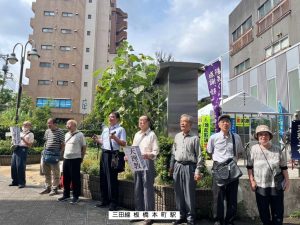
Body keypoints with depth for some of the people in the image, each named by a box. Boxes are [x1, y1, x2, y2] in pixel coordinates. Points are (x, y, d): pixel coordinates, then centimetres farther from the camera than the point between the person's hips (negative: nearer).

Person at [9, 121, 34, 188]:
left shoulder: (30, 134, 2)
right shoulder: (20, 133, 22)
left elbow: (30, 145, -6)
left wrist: (23, 139, -16)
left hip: (23, 149, -7)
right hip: (16, 148, 7)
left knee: (20, 166, -8)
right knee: (13, 166, 5)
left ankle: (22, 183, 1)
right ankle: (15, 181, 17)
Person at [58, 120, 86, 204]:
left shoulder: (80, 135, -9)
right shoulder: (67, 134, 12)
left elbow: (84, 147, -5)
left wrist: (81, 158, -2)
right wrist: (64, 155, 15)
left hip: (75, 159, -7)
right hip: (66, 159, 7)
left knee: (75, 178, 1)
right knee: (66, 178, 13)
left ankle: (76, 196, 12)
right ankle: (66, 195, 27)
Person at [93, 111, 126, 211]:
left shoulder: (120, 129, -3)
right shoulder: (105, 129, 18)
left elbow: (123, 143, -11)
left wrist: (114, 138, -23)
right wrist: (96, 140, 2)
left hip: (113, 154, -7)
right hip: (104, 154, 7)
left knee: (112, 179, -2)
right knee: (103, 178, 13)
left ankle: (113, 203, 10)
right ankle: (104, 200, 27)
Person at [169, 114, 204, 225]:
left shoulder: (194, 138, -4)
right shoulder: (177, 136, 11)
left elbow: (199, 155, -5)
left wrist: (197, 170, -10)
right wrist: (171, 167, 14)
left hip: (189, 167, -5)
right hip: (178, 166, 5)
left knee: (189, 193, 2)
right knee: (178, 192, 11)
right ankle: (181, 215, 25)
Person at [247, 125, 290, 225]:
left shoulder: (277, 150, -2)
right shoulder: (254, 149, -6)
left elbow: (284, 167, 6)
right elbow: (249, 167, -1)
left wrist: (287, 180, 4)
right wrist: (251, 181, -5)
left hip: (277, 186, 1)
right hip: (260, 186, -1)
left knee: (278, 211, 13)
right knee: (263, 212, 11)